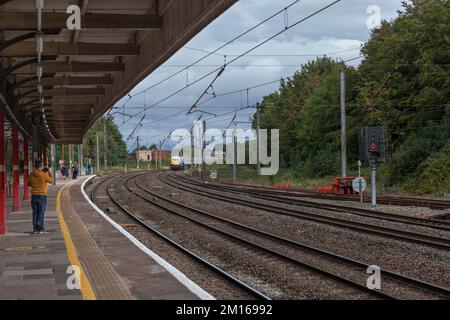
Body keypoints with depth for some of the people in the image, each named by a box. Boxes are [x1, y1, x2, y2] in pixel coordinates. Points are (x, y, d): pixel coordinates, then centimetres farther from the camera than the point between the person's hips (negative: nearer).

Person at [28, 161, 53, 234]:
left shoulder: (31, 175, 0)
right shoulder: (44, 175, -12)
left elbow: (29, 184, 13)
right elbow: (51, 180, 5)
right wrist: (50, 172, 16)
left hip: (34, 196, 4)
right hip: (42, 196, -3)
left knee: (35, 213, 10)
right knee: (41, 212, 1)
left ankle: (35, 229, 12)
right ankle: (40, 229, 1)